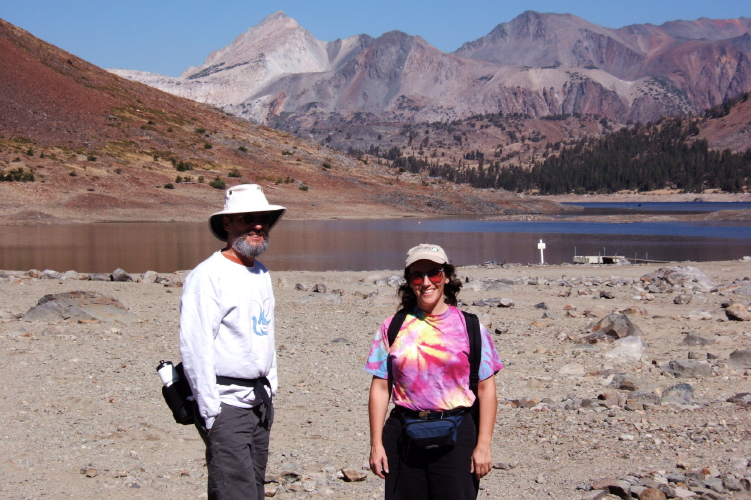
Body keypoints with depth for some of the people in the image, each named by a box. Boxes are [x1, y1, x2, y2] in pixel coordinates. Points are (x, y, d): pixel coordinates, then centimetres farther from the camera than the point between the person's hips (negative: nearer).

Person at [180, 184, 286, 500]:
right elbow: (195, 348, -16)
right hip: (226, 403, -8)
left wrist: (270, 389, 16)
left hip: (260, 400, 8)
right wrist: (210, 411, -17)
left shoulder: (261, 275, 14)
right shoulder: (208, 275, -12)